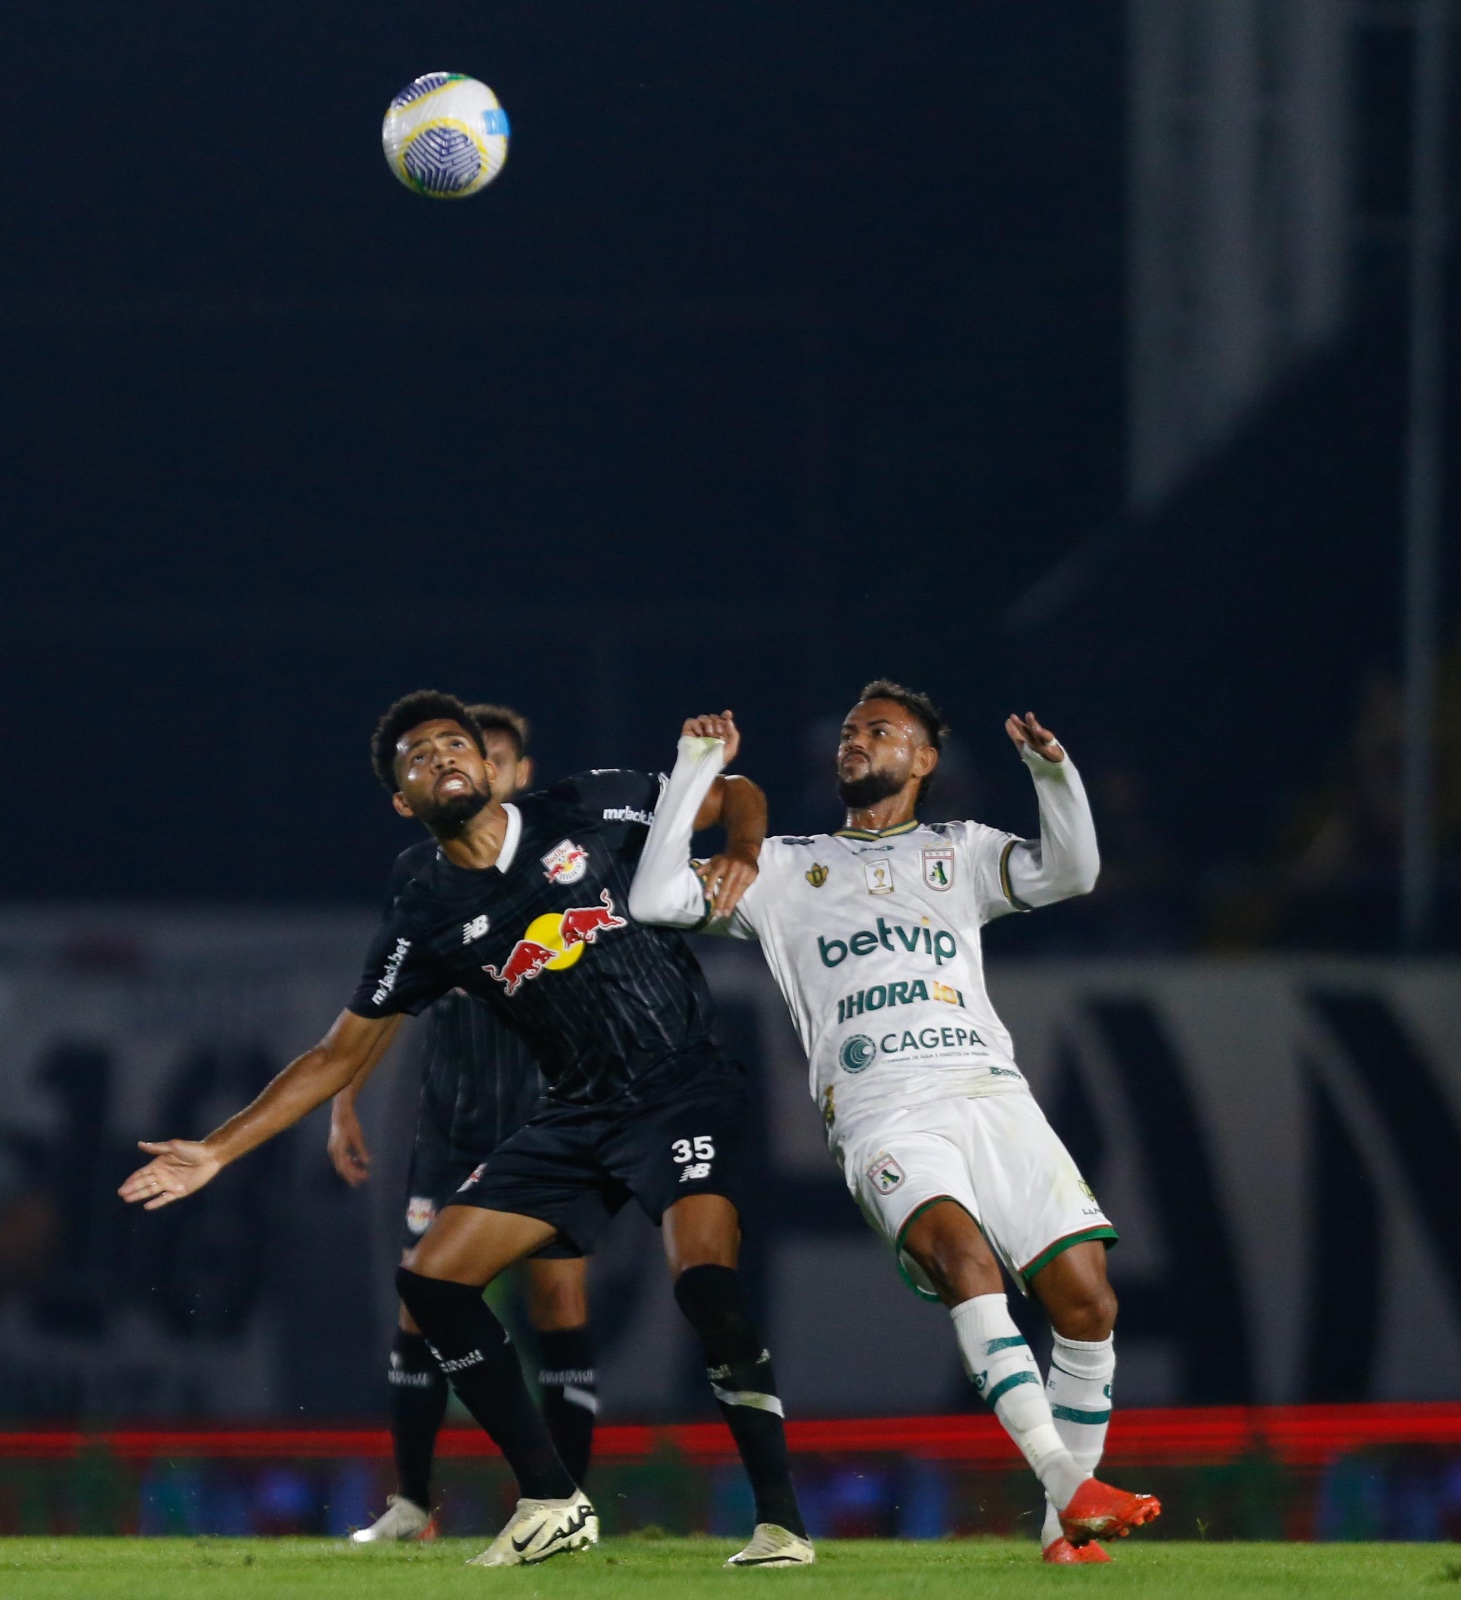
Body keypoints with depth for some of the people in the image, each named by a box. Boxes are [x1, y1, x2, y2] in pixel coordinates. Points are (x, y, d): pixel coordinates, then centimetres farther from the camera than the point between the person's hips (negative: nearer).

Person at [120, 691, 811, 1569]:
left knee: (705, 1274, -29)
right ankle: (553, 1504, 5)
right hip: (580, 1115, 5)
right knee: (431, 1278, -4)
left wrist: (741, 854, -14)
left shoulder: (591, 810, -3)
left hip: (685, 1087, -5)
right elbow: (340, 1053, 9)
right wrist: (216, 1151, 3)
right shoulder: (429, 919, 4)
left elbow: (735, 795, 10)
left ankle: (782, 1520, -20)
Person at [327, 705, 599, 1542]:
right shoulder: (420, 870, 9)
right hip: (451, 1122, 3)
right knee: (422, 1304, -1)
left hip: (551, 1121, -3)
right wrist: (345, 1102, 14)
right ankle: (411, 1505, 8)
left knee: (560, 1303, -4)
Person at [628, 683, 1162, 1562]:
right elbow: (655, 898, 14)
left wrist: (1053, 771, -9)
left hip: (990, 1093, 2)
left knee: (1087, 1299, -12)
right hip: (883, 1116, -2)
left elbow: (1071, 871, 8)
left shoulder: (958, 853, 24)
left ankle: (1065, 1523, 3)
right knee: (962, 1252, -32)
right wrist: (696, 768, 11)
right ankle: (1072, 1487, -37)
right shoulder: (785, 869, 23)